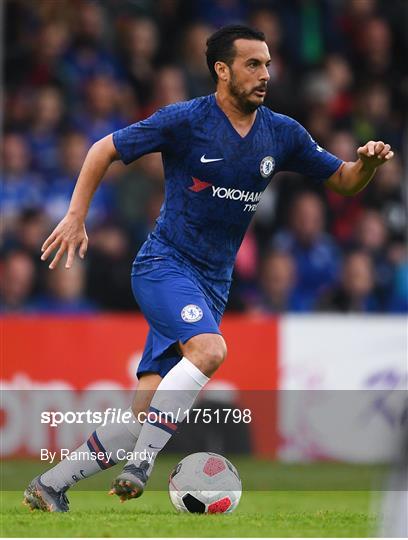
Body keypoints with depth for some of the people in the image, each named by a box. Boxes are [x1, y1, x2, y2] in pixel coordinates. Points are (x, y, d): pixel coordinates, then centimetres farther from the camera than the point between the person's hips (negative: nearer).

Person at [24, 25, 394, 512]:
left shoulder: (282, 134, 5)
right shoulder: (185, 121, -9)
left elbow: (344, 181, 13)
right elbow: (104, 150, -1)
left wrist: (368, 162, -10)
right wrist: (75, 217, -10)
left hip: (212, 283, 5)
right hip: (165, 265, -5)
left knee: (144, 412, -1)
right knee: (209, 348, -33)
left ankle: (50, 483, 9)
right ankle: (140, 466, -29)